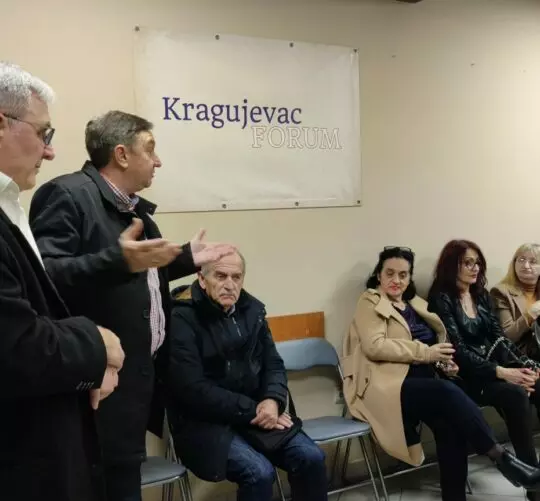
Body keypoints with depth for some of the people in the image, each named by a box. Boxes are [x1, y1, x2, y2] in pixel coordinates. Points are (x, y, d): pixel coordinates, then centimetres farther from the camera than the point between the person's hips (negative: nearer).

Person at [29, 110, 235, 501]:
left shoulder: (133, 205, 16)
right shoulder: (68, 195, -15)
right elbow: (43, 276, -27)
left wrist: (186, 259, 19)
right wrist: (117, 260, -37)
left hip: (139, 372, 9)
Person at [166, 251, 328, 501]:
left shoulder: (252, 309, 7)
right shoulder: (182, 318, -13)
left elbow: (273, 364, 10)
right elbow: (192, 388, -19)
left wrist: (273, 401, -12)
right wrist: (252, 411, -18)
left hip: (256, 413, 6)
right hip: (204, 423, -6)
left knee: (311, 457, -11)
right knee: (259, 471, -27)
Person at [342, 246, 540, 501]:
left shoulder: (415, 305, 22)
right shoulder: (370, 302, 1)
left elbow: (429, 345, 29)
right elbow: (374, 346, -14)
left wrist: (442, 362, 5)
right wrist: (425, 353, -14)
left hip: (422, 382, 7)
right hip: (387, 386, -7)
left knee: (449, 425, -24)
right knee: (449, 393, -30)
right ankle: (501, 457, -21)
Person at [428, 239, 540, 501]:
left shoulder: (481, 294, 14)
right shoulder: (441, 298, -8)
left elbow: (498, 337, 8)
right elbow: (458, 349, -16)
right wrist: (501, 372, -26)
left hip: (494, 365, 6)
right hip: (467, 376, -6)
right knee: (516, 394, -32)